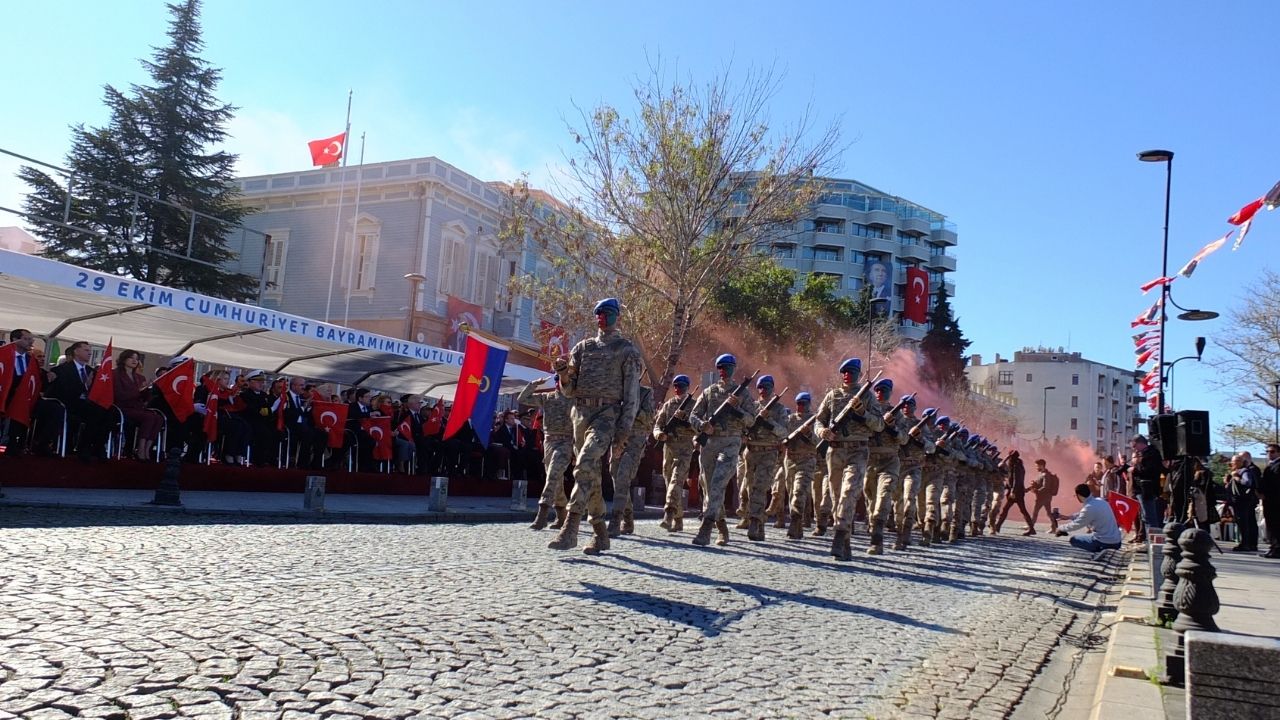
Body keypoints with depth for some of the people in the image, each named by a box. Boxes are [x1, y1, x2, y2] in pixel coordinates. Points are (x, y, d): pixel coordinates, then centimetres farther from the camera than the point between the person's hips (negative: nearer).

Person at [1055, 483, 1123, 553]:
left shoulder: (1089, 508, -19)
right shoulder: (1099, 500, 5)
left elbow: (1076, 525, -5)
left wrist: (1062, 528, 12)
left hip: (1105, 542, -8)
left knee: (1074, 540, 7)